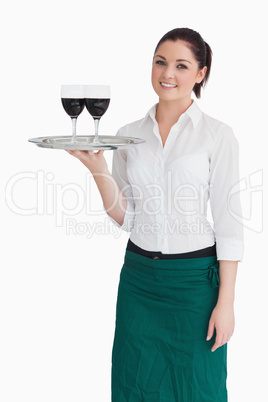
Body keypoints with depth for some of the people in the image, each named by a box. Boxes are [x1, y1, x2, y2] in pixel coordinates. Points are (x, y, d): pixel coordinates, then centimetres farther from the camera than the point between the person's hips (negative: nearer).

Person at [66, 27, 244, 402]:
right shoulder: (129, 134, 6)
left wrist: (226, 302, -10)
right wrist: (98, 169, -10)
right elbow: (125, 218, 6)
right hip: (139, 276, 4)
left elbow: (228, 224, -7)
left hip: (196, 277, -3)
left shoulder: (217, 135, -5)